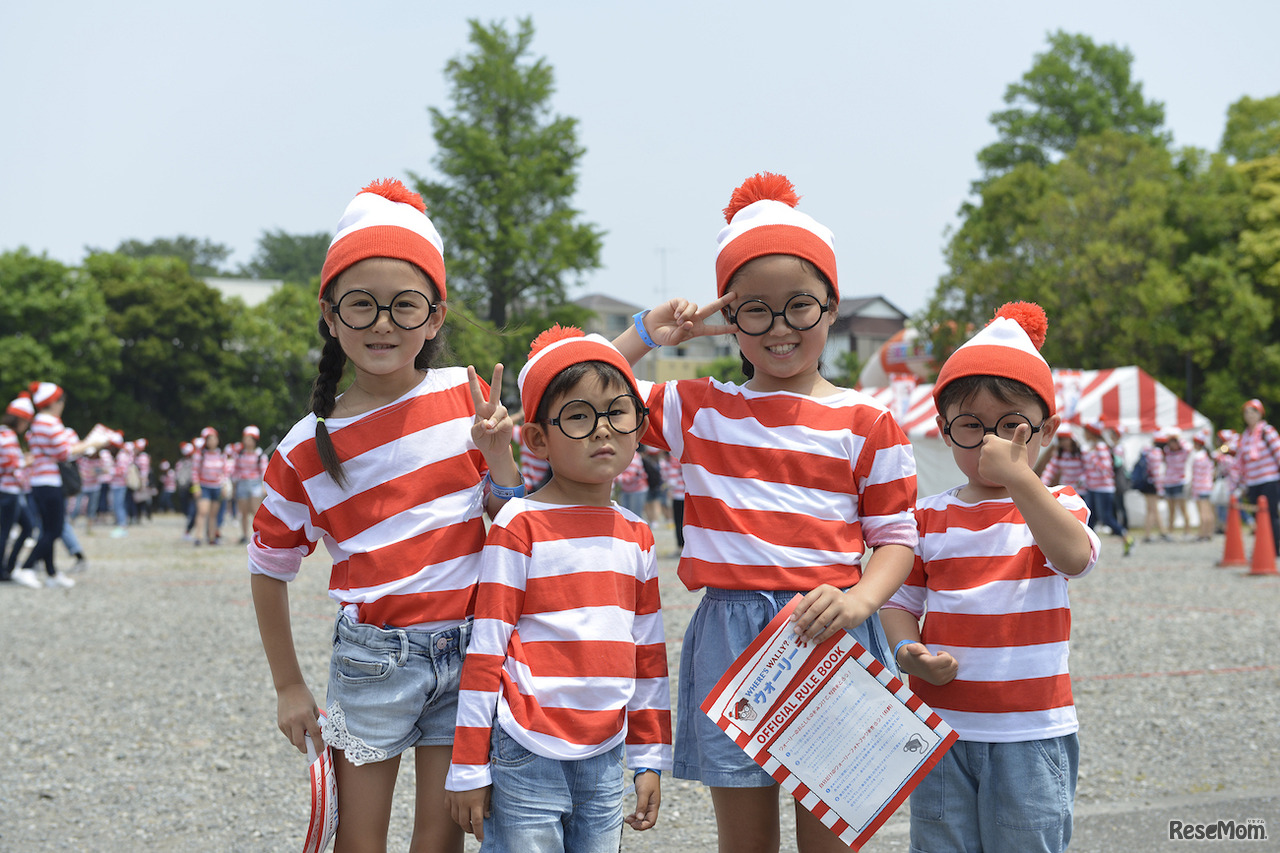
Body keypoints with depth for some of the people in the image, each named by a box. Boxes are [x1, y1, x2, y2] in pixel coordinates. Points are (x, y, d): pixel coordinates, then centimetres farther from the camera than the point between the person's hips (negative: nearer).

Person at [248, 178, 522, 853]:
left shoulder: (466, 397, -2)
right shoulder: (307, 449, -5)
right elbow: (268, 568, 6)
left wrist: (498, 455, -13)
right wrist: (288, 687, 8)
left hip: (469, 648, 1)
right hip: (374, 656, -1)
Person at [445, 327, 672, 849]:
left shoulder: (636, 536, 10)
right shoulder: (521, 525, -8)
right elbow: (484, 652, -7)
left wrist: (650, 758, 14)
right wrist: (468, 770, -7)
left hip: (604, 761, 5)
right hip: (527, 760, -5)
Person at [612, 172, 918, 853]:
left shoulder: (866, 422, 3)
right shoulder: (698, 410, 8)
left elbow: (896, 537, 3)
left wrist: (860, 598, -17)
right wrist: (646, 335, 2)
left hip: (830, 638, -1)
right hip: (729, 637, 2)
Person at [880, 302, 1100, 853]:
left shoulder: (1055, 505, 0)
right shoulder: (928, 518, 6)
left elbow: (1075, 556, -22)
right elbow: (899, 602, 10)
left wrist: (1019, 478, -30)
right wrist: (910, 653, -12)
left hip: (1031, 731, -2)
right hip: (942, 723, 2)